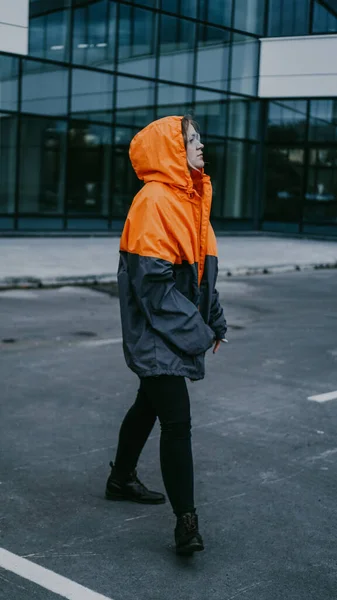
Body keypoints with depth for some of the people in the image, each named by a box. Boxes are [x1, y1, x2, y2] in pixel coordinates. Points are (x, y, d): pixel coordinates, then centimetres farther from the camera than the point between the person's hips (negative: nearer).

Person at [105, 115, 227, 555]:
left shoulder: (192, 198, 12)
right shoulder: (155, 201, -17)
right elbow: (153, 280, -22)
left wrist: (214, 322, 14)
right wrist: (196, 332, -19)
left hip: (176, 333, 10)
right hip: (157, 333, -10)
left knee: (150, 404, 22)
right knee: (177, 421, -11)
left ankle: (122, 480, 41)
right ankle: (186, 520, -4)